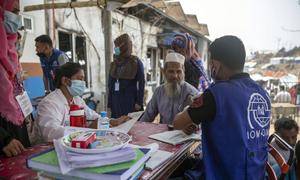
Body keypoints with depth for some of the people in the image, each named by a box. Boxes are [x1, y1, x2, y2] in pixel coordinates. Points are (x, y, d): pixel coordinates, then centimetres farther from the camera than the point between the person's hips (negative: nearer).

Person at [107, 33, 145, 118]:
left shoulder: (136, 62, -4)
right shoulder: (114, 64, 8)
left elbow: (141, 83, -6)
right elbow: (110, 84, 9)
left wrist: (139, 102, -12)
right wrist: (109, 104, 7)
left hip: (131, 100, -4)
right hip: (116, 100, 4)